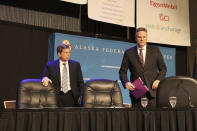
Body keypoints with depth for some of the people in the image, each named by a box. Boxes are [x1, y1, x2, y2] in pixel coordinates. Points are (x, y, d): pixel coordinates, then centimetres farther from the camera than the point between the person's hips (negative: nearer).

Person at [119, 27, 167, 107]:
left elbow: (163, 68, 12)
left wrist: (158, 80, -6)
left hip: (152, 90, 0)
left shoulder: (155, 50, 10)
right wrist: (126, 82, -10)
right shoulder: (128, 53, 8)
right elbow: (122, 71, 9)